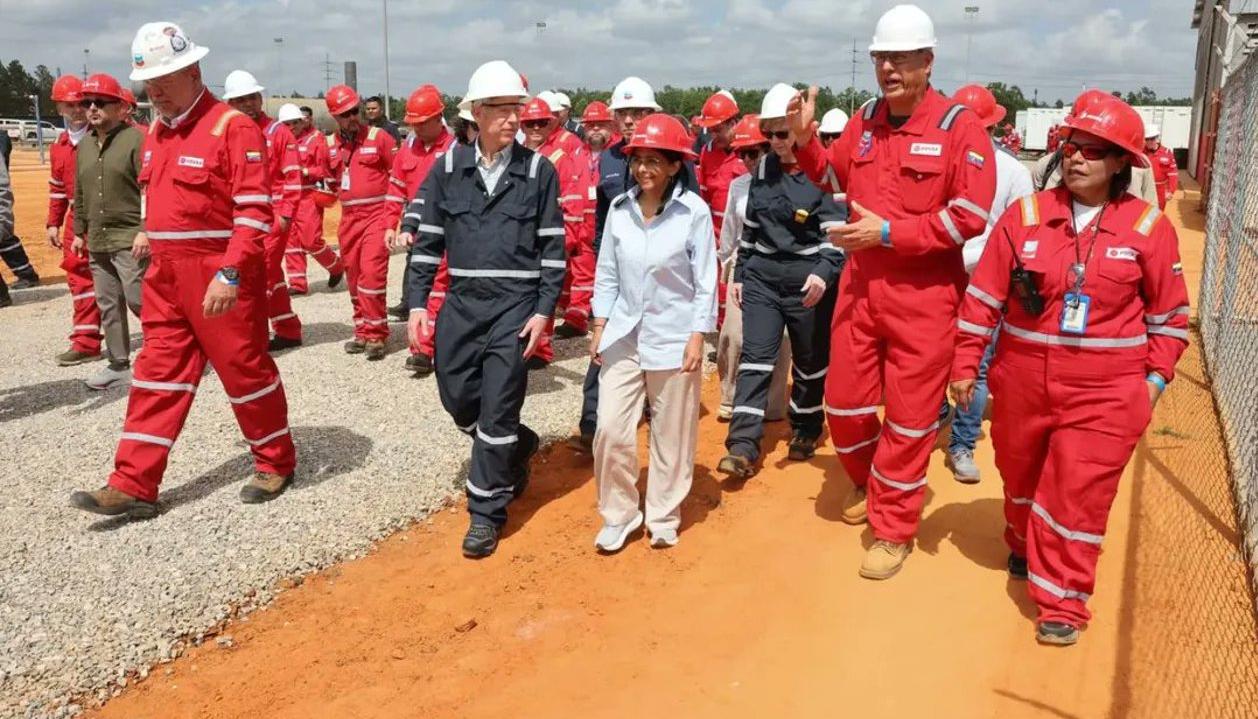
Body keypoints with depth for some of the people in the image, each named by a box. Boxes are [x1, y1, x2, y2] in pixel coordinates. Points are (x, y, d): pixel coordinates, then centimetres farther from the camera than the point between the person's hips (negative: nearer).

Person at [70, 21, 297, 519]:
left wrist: (230, 274, -25)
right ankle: (133, 487, 11)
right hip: (166, 275, 8)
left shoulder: (233, 127, -13)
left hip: (220, 276, -8)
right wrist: (152, 240, 18)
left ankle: (276, 463, 22)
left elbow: (254, 210, -19)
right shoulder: (156, 131, 13)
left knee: (244, 369, 4)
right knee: (158, 374, 7)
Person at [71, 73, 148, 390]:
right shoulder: (84, 146, 15)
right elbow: (80, 195, 22)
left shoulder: (136, 140, -9)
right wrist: (79, 232, 21)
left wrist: (145, 230, -21)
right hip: (96, 242, 8)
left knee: (138, 301, -9)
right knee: (108, 306, 12)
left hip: (130, 239, -8)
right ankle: (118, 364, 21)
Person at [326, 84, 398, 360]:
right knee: (354, 276, 10)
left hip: (376, 215, -6)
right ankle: (363, 331, 22)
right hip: (348, 218, 6)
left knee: (372, 274, -14)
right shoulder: (331, 144, 9)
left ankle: (375, 334, -7)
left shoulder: (378, 137, -5)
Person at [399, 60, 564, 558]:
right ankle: (519, 447, 39)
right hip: (462, 300, 3)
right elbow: (427, 238, 5)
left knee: (497, 409, -2)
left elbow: (553, 247, -2)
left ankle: (487, 512, 12)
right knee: (457, 397, 10)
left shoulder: (539, 170, -2)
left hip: (516, 302, -3)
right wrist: (418, 303, 0)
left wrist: (545, 311, -9)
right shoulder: (449, 167, 3)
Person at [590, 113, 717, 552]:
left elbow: (705, 281, -7)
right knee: (611, 429, 1)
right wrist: (600, 326, 4)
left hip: (673, 337, -3)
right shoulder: (619, 208, -1)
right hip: (623, 335, 3)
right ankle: (619, 515, 19)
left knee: (672, 435, 9)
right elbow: (607, 274, 7)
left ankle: (663, 518, 26)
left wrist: (697, 337, -10)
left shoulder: (694, 211, -11)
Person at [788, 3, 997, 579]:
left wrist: (888, 231, -19)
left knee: (910, 415, 4)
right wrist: (805, 140, 4)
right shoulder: (865, 121, 7)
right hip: (860, 285, 5)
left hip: (925, 294, -5)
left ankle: (894, 530, 19)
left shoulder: (960, 127, -10)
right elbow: (832, 176, 22)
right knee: (844, 401, 12)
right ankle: (868, 482, 42)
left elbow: (970, 216, -16)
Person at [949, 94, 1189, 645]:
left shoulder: (1150, 227, -3)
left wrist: (1155, 378, 1)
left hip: (1104, 390, -2)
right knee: (1019, 476, 20)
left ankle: (1062, 604, 9)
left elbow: (1169, 313, 6)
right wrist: (965, 364, -1)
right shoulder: (1024, 216, -2)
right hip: (1022, 379, 2)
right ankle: (1024, 548, 48)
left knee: (1078, 493, -4)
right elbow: (985, 296, 0)